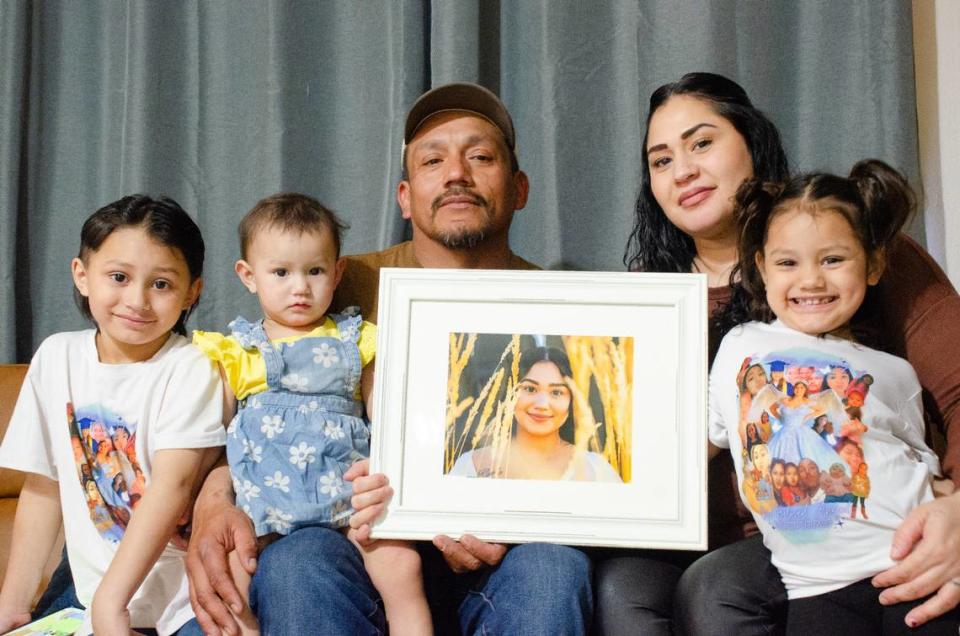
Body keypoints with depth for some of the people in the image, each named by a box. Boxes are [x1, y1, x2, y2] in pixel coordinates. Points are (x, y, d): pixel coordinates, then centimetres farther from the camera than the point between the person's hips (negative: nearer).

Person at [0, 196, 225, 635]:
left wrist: (111, 600, -26)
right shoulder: (57, 357, 1)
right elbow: (43, 488, 6)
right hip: (90, 589, 4)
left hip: (185, 599, -4)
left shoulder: (190, 368, -12)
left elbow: (174, 483, -20)